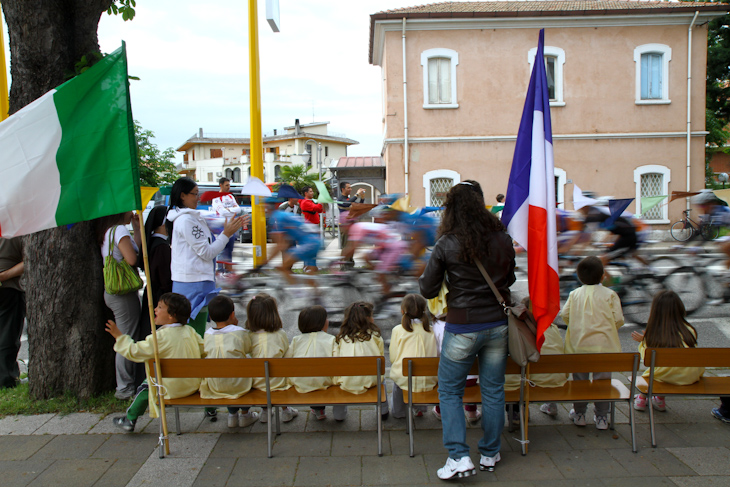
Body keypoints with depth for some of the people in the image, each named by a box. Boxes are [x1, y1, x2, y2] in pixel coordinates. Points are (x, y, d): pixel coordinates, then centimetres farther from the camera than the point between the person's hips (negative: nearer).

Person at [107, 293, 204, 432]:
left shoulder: (160, 337, -19)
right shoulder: (190, 331, 0)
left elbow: (134, 352, -14)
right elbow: (204, 351, 9)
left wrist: (119, 336, -2)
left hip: (172, 389, -6)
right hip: (194, 385, 6)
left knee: (145, 388, 13)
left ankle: (129, 420, 28)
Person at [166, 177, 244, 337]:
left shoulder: (181, 218, 15)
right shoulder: (186, 220, -16)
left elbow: (208, 243, 17)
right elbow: (206, 253, -15)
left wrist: (234, 227, 15)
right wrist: (226, 234, -8)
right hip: (195, 283, -10)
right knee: (196, 336, -5)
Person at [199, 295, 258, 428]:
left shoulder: (208, 334, -1)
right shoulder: (240, 332, -10)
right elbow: (248, 349, 6)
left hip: (213, 386, 4)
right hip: (238, 385, -4)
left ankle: (232, 415, 36)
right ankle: (245, 415, 32)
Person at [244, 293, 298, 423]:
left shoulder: (250, 336, -9)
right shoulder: (281, 334, -13)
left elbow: (251, 355, 6)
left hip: (257, 382, 2)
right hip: (278, 382, -2)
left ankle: (265, 411, 37)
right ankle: (285, 411, 34)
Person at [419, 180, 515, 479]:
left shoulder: (447, 244, -13)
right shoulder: (502, 239, -2)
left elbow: (427, 291, -7)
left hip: (462, 328, -4)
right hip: (496, 324, 4)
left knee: (449, 391, 11)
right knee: (493, 390, 15)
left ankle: (459, 457, 5)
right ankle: (489, 454, 28)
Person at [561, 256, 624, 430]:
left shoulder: (575, 294, 3)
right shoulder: (610, 295, -2)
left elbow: (564, 314, -3)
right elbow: (618, 319, -5)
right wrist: (607, 328, 15)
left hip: (579, 345, 2)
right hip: (603, 345, -1)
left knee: (580, 379, 13)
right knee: (602, 380, 8)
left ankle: (579, 414, 23)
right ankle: (601, 417, 14)